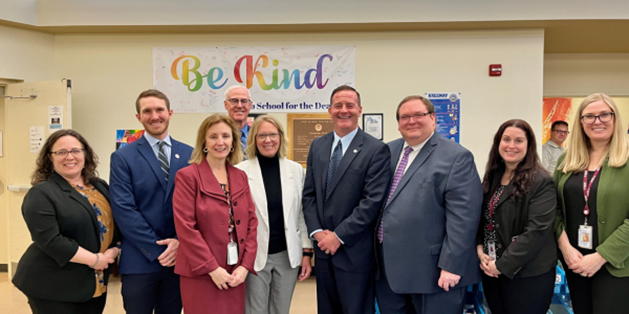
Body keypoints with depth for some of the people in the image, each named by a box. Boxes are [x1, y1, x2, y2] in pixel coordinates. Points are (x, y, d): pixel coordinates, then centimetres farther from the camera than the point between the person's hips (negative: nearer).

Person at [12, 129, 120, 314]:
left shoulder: (100, 186, 9)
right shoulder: (41, 194, -11)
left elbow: (114, 223, 12)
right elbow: (50, 240, -19)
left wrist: (113, 250, -7)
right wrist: (94, 260, -18)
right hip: (54, 287, -6)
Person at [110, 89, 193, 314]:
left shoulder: (189, 154, 6)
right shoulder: (123, 157, -2)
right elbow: (124, 210, -9)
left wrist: (180, 243, -10)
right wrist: (157, 249, -13)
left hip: (179, 259, 2)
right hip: (139, 261, -2)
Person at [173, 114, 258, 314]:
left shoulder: (240, 177, 10)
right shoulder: (188, 176, -5)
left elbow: (251, 222, 7)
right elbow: (185, 227, -12)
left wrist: (245, 265, -4)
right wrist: (212, 268, -14)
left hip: (235, 273, 5)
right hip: (201, 274, -4)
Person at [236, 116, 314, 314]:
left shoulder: (296, 170, 2)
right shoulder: (240, 171, -7)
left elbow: (303, 213, 6)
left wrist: (307, 252, 3)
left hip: (288, 254, 3)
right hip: (254, 256, -2)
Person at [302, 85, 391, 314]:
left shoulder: (376, 150, -9)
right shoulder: (317, 146, 9)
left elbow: (372, 201, -15)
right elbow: (309, 194, 8)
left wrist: (339, 236, -15)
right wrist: (317, 232, -5)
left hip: (354, 251, -5)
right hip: (323, 247, 5)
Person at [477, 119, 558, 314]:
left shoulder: (541, 182, -12)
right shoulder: (492, 177, 8)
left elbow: (536, 231, -19)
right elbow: (481, 218, 12)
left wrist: (502, 265, -18)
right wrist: (479, 249, -5)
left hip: (527, 275, -6)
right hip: (491, 271, 6)